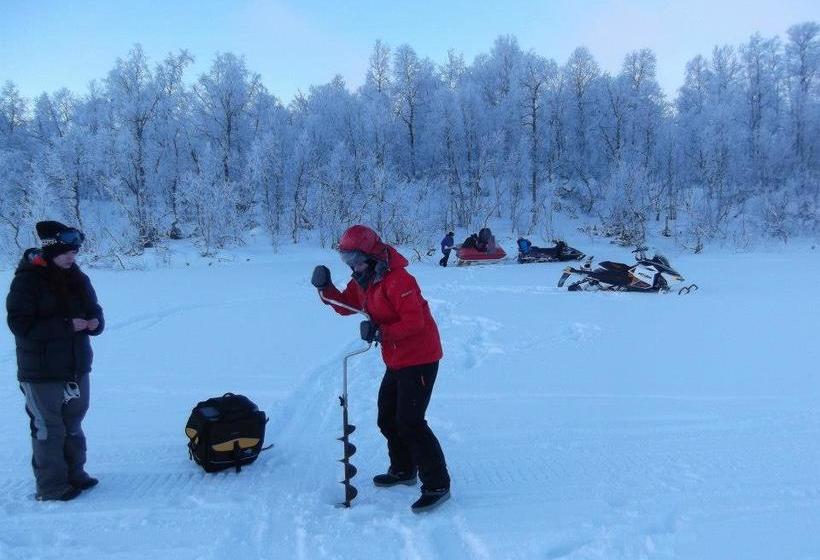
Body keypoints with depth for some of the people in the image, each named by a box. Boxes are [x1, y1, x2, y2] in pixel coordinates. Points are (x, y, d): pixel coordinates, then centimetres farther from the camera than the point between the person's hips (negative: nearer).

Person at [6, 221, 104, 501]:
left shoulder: (77, 278, 7)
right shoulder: (27, 280, -12)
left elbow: (94, 310, 14)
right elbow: (20, 323, -19)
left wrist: (95, 322, -11)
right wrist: (67, 325, -25)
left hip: (76, 369, 7)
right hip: (41, 373, -6)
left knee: (73, 424, 17)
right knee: (48, 429, 2)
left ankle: (74, 473, 32)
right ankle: (51, 486, 14)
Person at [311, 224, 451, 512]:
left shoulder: (397, 280, -23)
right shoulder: (363, 280, 7)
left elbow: (414, 322, -27)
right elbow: (345, 305, 13)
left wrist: (380, 332, -30)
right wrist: (325, 288, -3)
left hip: (419, 358, -10)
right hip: (396, 360, 10)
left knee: (409, 423, -11)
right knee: (388, 418, 19)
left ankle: (437, 485, -1)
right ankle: (403, 470, 36)